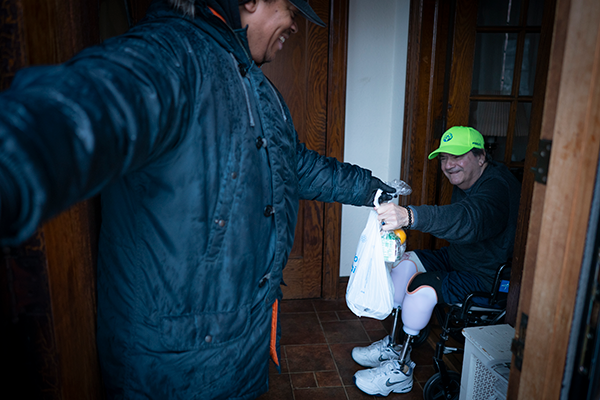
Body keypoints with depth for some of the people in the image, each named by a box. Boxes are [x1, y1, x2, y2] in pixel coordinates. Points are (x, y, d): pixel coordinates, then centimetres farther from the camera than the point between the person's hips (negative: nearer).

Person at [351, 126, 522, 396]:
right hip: (457, 257, 10)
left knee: (421, 288, -26)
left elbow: (469, 219, -49)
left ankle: (400, 371, -7)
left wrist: (410, 216, -63)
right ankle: (394, 344, 10)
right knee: (405, 262, 1)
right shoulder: (465, 181, 5)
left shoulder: (497, 188, -28)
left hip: (486, 276, -10)